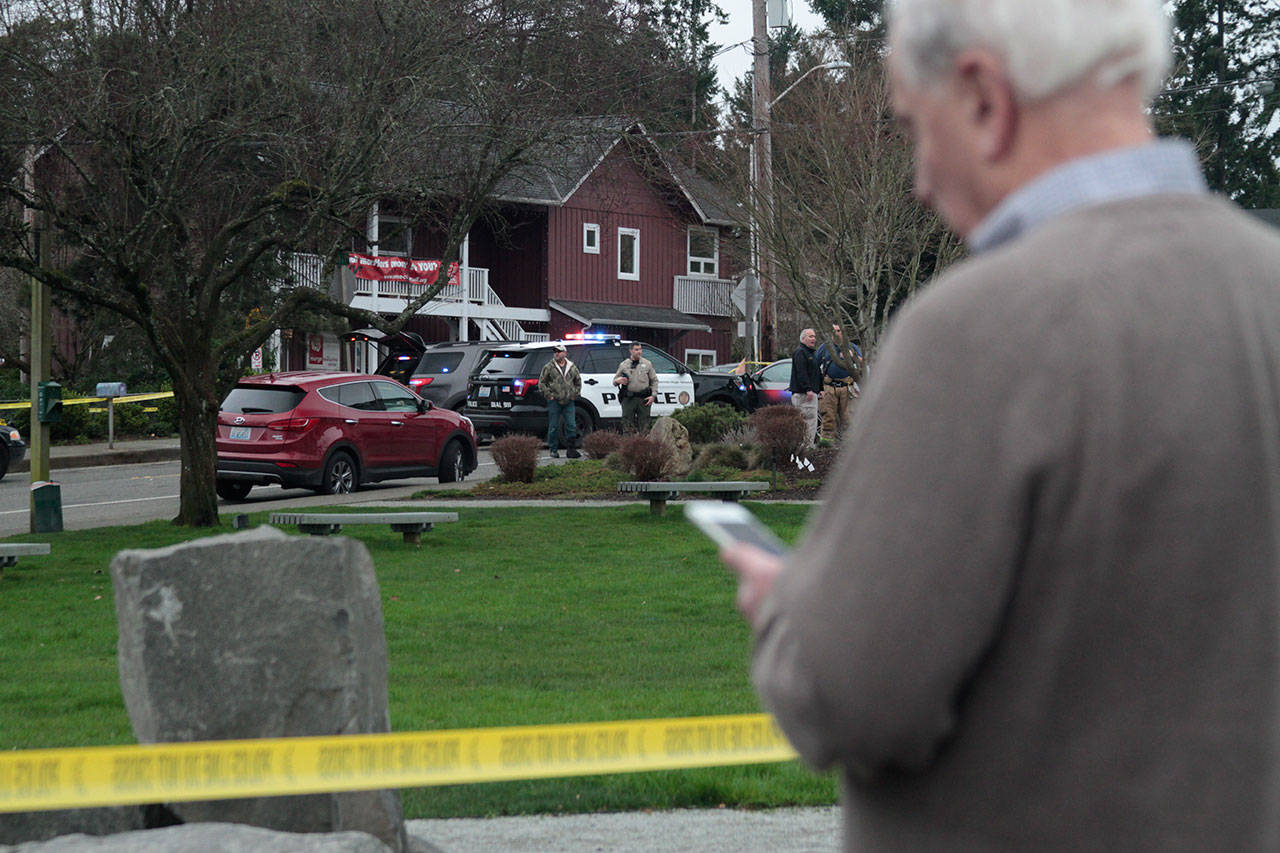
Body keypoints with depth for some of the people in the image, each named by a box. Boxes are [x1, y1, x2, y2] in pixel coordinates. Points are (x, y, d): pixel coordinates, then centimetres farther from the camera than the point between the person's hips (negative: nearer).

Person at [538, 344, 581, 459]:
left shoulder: (572, 367, 10)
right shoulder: (549, 367, 1)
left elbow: (578, 381, 23)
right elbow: (541, 382, 2)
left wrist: (575, 394, 12)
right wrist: (548, 395, -7)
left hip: (569, 402, 3)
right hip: (554, 402, -3)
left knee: (571, 426, 0)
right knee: (554, 427, 0)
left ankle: (571, 449, 6)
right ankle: (554, 450, 8)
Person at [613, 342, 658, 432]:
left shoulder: (647, 364, 10)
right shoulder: (623, 365, 10)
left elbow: (654, 380, 11)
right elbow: (615, 380, 15)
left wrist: (653, 395, -1)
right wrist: (618, 381, -10)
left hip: (644, 399, 0)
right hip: (628, 399, 0)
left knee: (644, 426, 1)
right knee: (627, 424, -2)